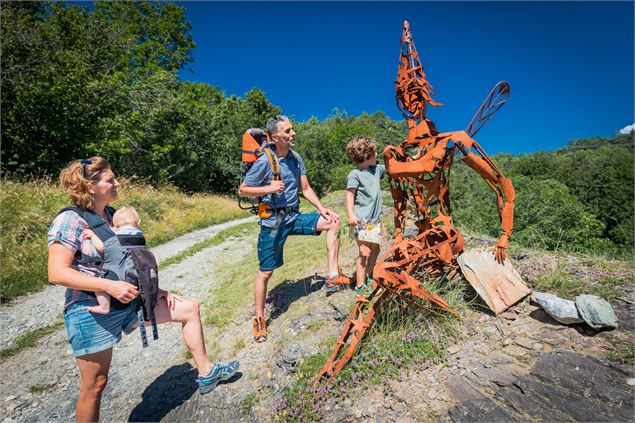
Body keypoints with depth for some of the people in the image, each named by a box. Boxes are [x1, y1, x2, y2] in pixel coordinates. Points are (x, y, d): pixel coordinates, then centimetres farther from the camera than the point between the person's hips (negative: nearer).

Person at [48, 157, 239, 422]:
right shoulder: (70, 220, -15)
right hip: (91, 311, -7)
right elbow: (56, 273, -22)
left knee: (189, 308, 4)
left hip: (128, 300, 8)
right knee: (95, 384, 6)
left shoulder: (111, 215, 8)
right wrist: (110, 286, -28)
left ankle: (205, 373, 16)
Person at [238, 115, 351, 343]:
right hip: (273, 221, -6)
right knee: (265, 272, 1)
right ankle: (259, 320, 20)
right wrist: (268, 188, -21)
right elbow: (242, 190, -7)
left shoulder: (296, 158, 7)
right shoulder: (264, 162, -13)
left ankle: (333, 277, -4)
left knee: (332, 222, -6)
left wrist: (321, 208, 1)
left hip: (294, 217, 6)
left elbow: (306, 188, 12)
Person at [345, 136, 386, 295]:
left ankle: (368, 278, 31)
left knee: (375, 249, 13)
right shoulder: (355, 175, -10)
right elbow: (349, 196, -15)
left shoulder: (376, 169, 12)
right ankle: (360, 286, 2)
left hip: (374, 219, 8)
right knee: (365, 252, -9)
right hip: (361, 220, -8)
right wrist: (351, 215, -27)